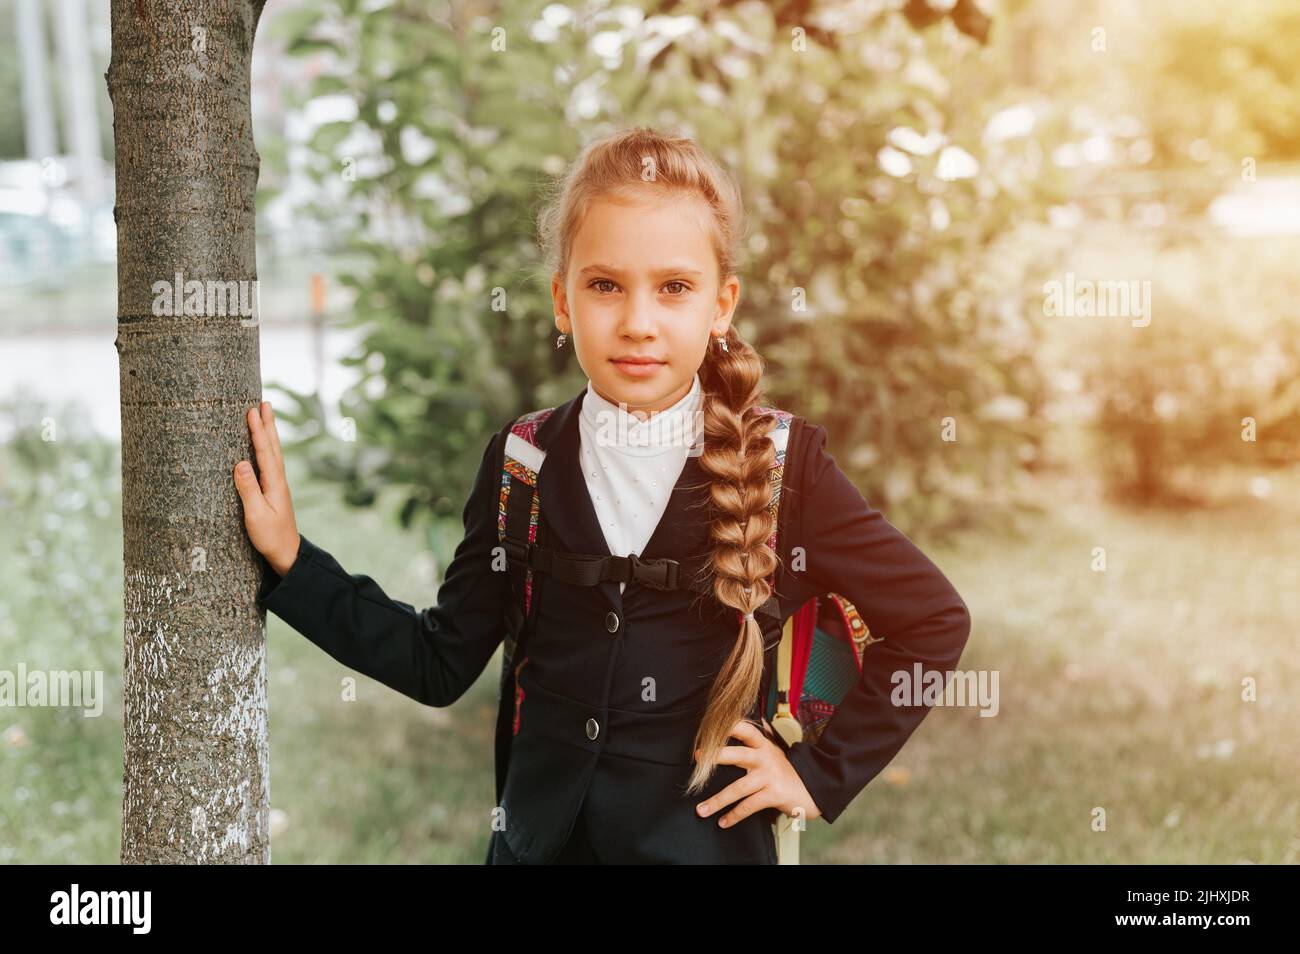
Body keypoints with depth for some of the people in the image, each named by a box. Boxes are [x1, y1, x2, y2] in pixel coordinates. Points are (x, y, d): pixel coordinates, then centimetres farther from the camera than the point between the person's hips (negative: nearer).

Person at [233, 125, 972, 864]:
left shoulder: (786, 467, -11)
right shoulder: (521, 462, -3)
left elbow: (934, 620, -4)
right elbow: (443, 663, 2)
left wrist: (821, 774, -6)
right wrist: (291, 561, -4)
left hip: (705, 840, -2)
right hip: (538, 838, 3)